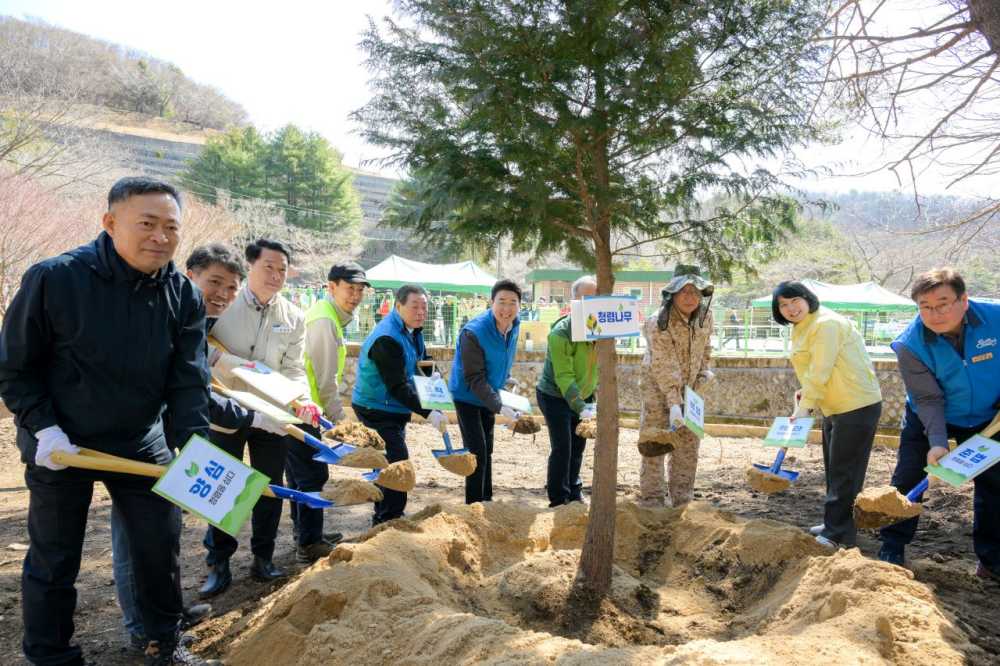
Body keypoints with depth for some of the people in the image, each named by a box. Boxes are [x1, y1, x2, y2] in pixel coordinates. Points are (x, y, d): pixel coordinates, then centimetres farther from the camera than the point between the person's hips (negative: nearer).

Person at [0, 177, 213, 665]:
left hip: (141, 444, 3)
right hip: (61, 447, -3)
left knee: (160, 548, 11)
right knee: (53, 562, 11)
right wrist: (42, 427, -18)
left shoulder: (184, 296, -10)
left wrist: (192, 449, -24)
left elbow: (189, 381, -12)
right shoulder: (54, 279, -19)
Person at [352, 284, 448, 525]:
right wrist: (428, 413, -32)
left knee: (391, 465, 18)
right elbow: (398, 386, -29)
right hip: (376, 411, -10)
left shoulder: (413, 329, 6)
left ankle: (383, 520, 31)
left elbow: (424, 360, 19)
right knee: (398, 463, -14)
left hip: (394, 409, 10)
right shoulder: (387, 338, -26)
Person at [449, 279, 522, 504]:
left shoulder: (514, 327, -7)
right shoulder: (473, 333, -30)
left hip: (488, 396, 7)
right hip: (467, 396, -7)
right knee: (477, 451, -10)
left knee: (487, 450, 17)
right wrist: (499, 407, -33)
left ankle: (486, 500, 30)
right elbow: (474, 379, -28)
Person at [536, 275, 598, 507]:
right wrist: (581, 408, -37)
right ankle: (558, 501, 6)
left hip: (582, 395, 6)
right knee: (562, 448, -7)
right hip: (555, 396, -6)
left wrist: (595, 399, -5)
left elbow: (601, 366, 1)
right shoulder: (561, 333, -27)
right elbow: (564, 377, -30)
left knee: (578, 446, 14)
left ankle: (574, 493, 31)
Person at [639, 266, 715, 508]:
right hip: (658, 387, -6)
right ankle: (651, 500, 4)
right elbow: (664, 368, -28)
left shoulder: (705, 316, -6)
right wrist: (674, 404, -31)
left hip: (689, 388, 6)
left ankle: (682, 500, 19)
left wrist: (703, 374, 5)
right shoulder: (658, 323, -25)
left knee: (689, 442, 9)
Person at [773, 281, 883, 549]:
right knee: (834, 470, 18)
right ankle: (833, 525, 31)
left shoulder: (826, 324, -19)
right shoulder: (802, 328, 12)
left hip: (858, 405, -10)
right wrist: (806, 391, 4)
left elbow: (821, 371, -22)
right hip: (834, 406, 10)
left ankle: (839, 535, 2)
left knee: (844, 473, -5)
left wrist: (804, 406, -19)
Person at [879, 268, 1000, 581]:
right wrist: (937, 443, -36)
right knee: (906, 480, -4)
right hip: (928, 418, -2)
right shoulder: (911, 343, -28)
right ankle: (892, 552, 7)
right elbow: (928, 399, -24)